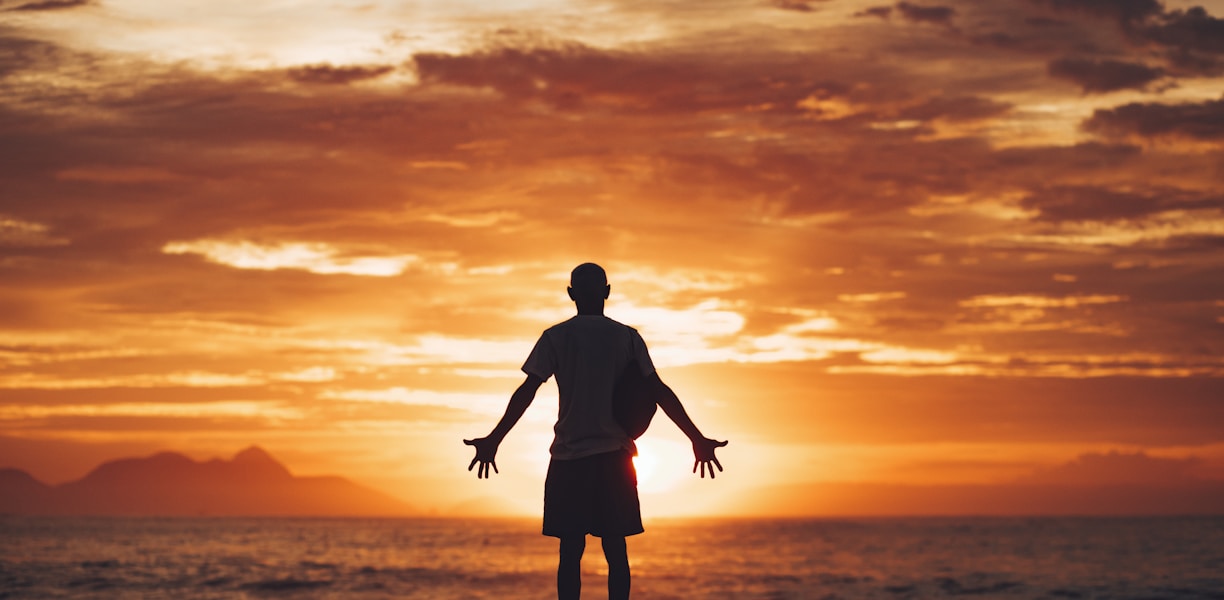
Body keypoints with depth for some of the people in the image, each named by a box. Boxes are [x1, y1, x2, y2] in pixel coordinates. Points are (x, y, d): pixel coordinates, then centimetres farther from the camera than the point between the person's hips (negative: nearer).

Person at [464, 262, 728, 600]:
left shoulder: (555, 337, 2)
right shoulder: (627, 337, 4)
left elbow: (527, 391, -5)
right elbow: (658, 391, 0)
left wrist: (493, 441, -3)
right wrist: (698, 440, 2)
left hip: (568, 458, -1)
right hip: (614, 457, 1)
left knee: (570, 551, 1)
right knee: (615, 550, 3)